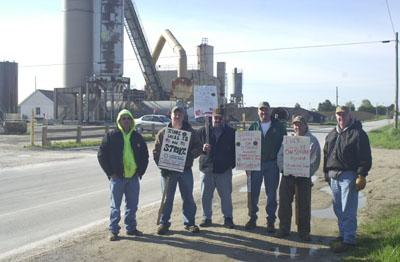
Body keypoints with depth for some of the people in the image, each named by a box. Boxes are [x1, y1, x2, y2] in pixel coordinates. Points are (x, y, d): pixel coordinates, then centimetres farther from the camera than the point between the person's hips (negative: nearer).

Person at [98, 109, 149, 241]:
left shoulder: (137, 137, 9)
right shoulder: (111, 136, -3)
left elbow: (145, 155, 17)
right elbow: (101, 155, -3)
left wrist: (141, 171, 6)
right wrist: (110, 172, -7)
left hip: (133, 177, 4)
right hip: (117, 177, -4)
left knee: (132, 204, 12)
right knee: (115, 206, 2)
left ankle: (131, 228, 25)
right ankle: (113, 230, 12)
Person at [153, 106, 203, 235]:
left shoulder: (190, 131, 6)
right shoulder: (163, 132, 3)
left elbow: (198, 147, 7)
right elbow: (156, 151, 2)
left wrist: (191, 155, -15)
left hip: (186, 170, 1)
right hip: (168, 171, -1)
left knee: (188, 197, 8)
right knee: (167, 198, 4)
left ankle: (189, 222, 21)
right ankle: (164, 223, 16)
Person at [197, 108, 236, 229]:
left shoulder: (231, 132, 4)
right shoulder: (203, 131, 5)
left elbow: (236, 150, 9)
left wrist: (232, 163, -2)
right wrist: (202, 148, -13)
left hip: (225, 169, -1)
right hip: (206, 168, 1)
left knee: (226, 195, 3)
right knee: (206, 195, 6)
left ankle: (228, 218, 17)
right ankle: (206, 217, 20)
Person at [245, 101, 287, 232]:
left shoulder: (279, 127, 4)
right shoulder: (253, 127, 6)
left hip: (272, 165, -1)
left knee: (271, 194, 6)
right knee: (253, 193, 5)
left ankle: (271, 221, 16)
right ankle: (252, 219, 19)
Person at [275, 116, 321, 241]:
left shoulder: (312, 140, 1)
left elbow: (315, 161, -4)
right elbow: (280, 155, 9)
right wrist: (283, 168, -6)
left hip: (303, 177, -3)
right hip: (287, 176, 3)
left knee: (304, 205, 3)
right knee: (284, 202, 4)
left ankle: (304, 231, 16)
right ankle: (283, 228, 17)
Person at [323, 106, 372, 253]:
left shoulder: (358, 133, -6)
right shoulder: (331, 135, 15)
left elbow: (365, 157, -9)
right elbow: (326, 154, 22)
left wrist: (361, 176, -14)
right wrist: (326, 172, 19)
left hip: (349, 176, -7)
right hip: (333, 176, 7)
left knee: (348, 210, -6)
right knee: (338, 208, 13)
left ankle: (349, 240, 2)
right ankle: (343, 234, 27)